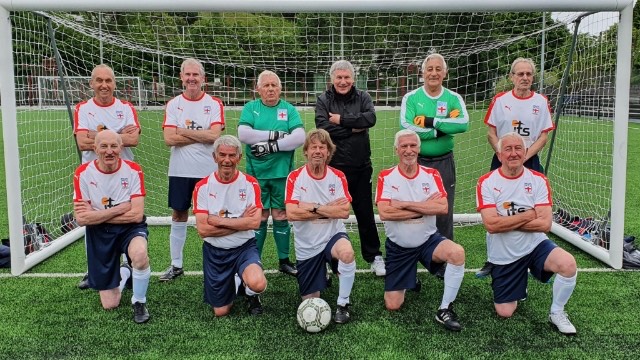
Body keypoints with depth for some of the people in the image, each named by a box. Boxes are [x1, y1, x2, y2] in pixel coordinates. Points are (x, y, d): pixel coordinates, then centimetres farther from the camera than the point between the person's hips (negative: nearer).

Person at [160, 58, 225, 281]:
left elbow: (215, 135, -15)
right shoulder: (173, 104, 3)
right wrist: (201, 136, -11)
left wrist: (184, 131, -10)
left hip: (208, 171, -2)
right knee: (178, 215, 8)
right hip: (180, 171, 2)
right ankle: (176, 265, 20)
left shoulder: (214, 104, -1)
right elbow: (169, 139, -8)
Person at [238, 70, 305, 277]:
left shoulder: (289, 109, 4)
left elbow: (299, 138, -10)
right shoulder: (250, 108, 4)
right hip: (256, 173, 0)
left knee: (281, 217, 8)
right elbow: (243, 134, -12)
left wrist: (271, 146, -15)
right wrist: (275, 135, -14)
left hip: (282, 173, 1)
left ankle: (284, 260, 20)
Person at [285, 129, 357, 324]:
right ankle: (322, 276, 43)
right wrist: (329, 208, -17)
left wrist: (313, 207, -20)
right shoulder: (295, 177, -9)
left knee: (347, 252, -37)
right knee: (310, 301, 7)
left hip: (333, 236, 0)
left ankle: (343, 303, -13)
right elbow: (292, 213, -21)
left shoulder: (338, 176, -4)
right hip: (306, 246, 1)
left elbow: (344, 211, -16)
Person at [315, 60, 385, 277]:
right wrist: (354, 128, -12)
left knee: (365, 214, 11)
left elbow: (371, 118, -14)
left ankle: (374, 256, 24)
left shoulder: (363, 98, 6)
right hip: (333, 167, -1)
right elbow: (323, 128, -15)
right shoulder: (324, 101, 2)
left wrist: (342, 120, -16)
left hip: (361, 167, 1)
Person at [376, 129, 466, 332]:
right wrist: (425, 206, -19)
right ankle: (410, 279, 34)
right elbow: (384, 213, -22)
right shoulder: (386, 177, -8)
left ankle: (445, 310, -14)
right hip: (398, 246, 0)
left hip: (428, 240, 1)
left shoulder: (431, 175, -3)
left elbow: (443, 208, -18)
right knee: (392, 305, -1)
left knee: (457, 253, -32)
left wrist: (404, 204, -22)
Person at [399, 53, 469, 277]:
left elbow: (463, 123, -16)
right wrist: (441, 131, -15)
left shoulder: (454, 98, 3)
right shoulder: (411, 98, 0)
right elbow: (406, 127, -17)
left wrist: (431, 121, -20)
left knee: (445, 214, 7)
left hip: (444, 163, 1)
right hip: (416, 163, -1)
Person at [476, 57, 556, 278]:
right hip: (501, 161, 0)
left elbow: (544, 136, 0)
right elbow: (491, 133, 3)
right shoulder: (500, 100, 2)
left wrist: (525, 156, -12)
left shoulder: (541, 102, 2)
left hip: (530, 162, 0)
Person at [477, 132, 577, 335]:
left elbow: (545, 224, -14)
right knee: (504, 313, 2)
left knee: (568, 264, -29)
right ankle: (518, 285, 38)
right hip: (504, 256, 0)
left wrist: (506, 222, -17)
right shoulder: (486, 182, -10)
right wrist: (528, 215, -15)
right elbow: (491, 224, -22)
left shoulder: (538, 180, -5)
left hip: (535, 245, 1)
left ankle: (557, 312, -1)